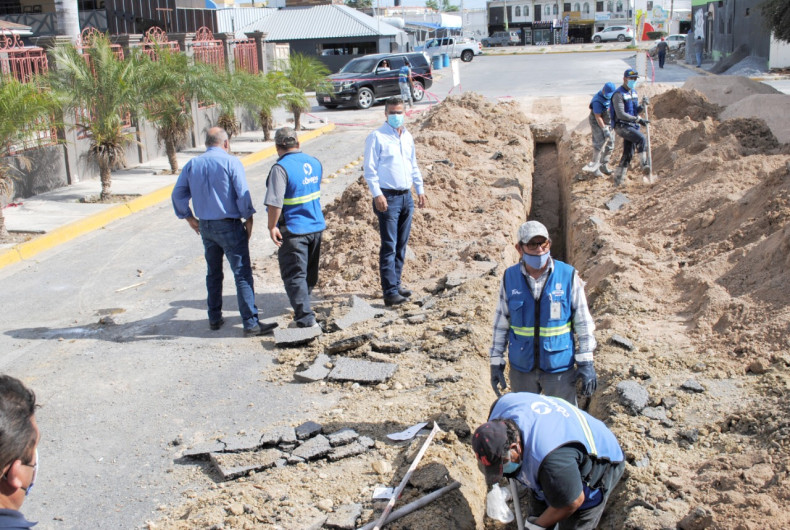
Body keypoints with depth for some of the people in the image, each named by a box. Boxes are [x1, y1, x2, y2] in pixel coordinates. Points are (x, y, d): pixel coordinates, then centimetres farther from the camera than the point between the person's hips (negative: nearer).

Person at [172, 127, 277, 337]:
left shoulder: (192, 165, 5)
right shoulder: (231, 162, -10)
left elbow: (178, 194, 8)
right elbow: (243, 194, -14)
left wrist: (189, 218, 18)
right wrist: (248, 219, -2)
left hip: (205, 226, 6)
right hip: (229, 225, -6)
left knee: (213, 274, 19)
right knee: (242, 274, -4)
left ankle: (214, 318, 26)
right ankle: (251, 324, -5)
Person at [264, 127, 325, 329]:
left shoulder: (281, 168, -19)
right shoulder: (314, 163, 4)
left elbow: (275, 202, -25)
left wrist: (272, 227, -15)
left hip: (293, 231, -7)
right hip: (316, 226, 7)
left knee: (294, 275, -1)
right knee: (310, 272, 21)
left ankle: (306, 318, -5)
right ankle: (301, 304, 42)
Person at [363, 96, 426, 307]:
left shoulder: (407, 137, 14)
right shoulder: (376, 137, -6)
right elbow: (370, 169, -10)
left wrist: (420, 190, 18)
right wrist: (377, 194, -18)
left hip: (406, 196, 7)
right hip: (388, 197, -7)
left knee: (401, 245, 12)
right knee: (389, 247, -8)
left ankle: (395, 284, 22)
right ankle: (390, 292, -8)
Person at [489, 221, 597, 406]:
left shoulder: (568, 276, -9)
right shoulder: (510, 278, -3)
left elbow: (583, 322, -3)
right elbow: (501, 322, 4)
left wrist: (586, 363, -5)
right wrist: (496, 362, 3)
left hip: (559, 367, -2)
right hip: (521, 368, 2)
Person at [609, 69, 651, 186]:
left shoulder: (634, 92, 15)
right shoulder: (618, 94, -12)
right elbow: (621, 114, -21)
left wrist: (643, 105, -2)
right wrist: (638, 119, -22)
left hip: (632, 126, 8)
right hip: (622, 126, -8)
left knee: (628, 154, 5)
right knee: (641, 138, -29)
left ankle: (618, 179, 11)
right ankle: (645, 164, -23)